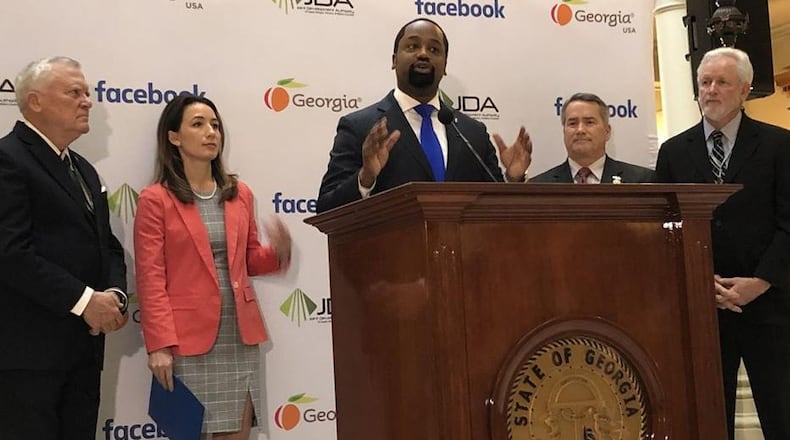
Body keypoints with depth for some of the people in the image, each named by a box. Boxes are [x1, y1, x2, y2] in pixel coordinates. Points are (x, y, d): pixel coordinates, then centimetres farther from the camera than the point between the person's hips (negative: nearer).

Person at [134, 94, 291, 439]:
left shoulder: (240, 194, 12)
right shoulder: (155, 199, -3)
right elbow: (150, 279, -8)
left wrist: (278, 251, -4)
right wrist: (160, 345, -16)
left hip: (241, 335, 5)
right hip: (189, 337, -4)